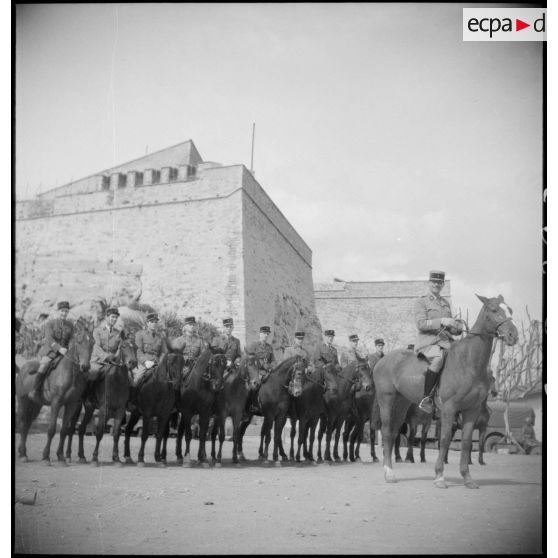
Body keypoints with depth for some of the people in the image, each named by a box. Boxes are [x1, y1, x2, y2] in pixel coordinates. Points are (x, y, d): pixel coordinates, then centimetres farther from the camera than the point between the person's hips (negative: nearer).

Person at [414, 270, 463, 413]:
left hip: (445, 342, 7)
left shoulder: (446, 304, 23)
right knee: (439, 359, -37)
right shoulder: (421, 302, 5)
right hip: (427, 341, -7)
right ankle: (426, 399, -31)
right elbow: (421, 324, -9)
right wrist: (441, 321, -20)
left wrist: (456, 328, 4)